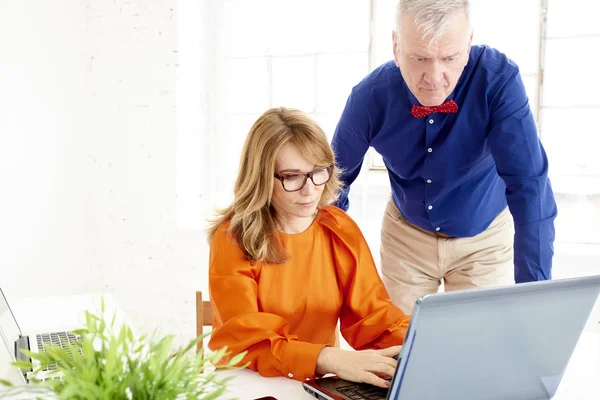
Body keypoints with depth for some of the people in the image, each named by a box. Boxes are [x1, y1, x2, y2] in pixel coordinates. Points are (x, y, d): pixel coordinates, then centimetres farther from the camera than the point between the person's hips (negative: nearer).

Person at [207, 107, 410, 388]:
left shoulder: (341, 231, 0)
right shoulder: (232, 239, -13)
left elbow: (371, 314, -1)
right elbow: (244, 341, -21)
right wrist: (332, 359, -34)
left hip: (318, 382, 4)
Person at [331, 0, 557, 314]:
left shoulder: (499, 80, -28)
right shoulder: (370, 97, -22)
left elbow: (528, 185, -32)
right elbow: (333, 180, -7)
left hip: (484, 238, -1)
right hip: (405, 234, 2)